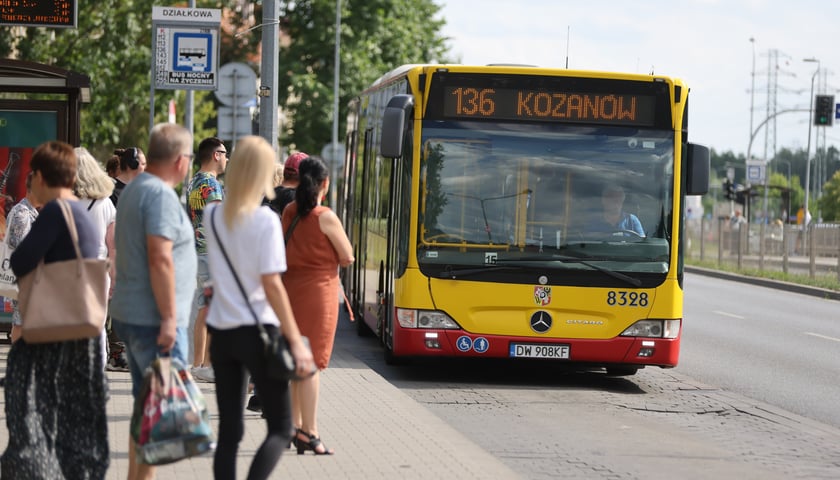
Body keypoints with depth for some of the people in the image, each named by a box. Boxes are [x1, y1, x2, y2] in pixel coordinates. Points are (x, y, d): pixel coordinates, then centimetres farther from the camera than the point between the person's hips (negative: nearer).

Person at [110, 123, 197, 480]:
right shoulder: (161, 195, -16)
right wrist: (169, 318, -22)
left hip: (131, 315, 10)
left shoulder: (134, 189, 16)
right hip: (153, 318, -10)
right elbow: (160, 259, -23)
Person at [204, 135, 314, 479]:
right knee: (280, 428, 2)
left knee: (228, 431, 9)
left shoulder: (212, 216, 4)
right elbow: (272, 285, -15)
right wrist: (295, 341, -12)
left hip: (221, 331, 6)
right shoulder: (265, 220, -12)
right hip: (256, 332, -5)